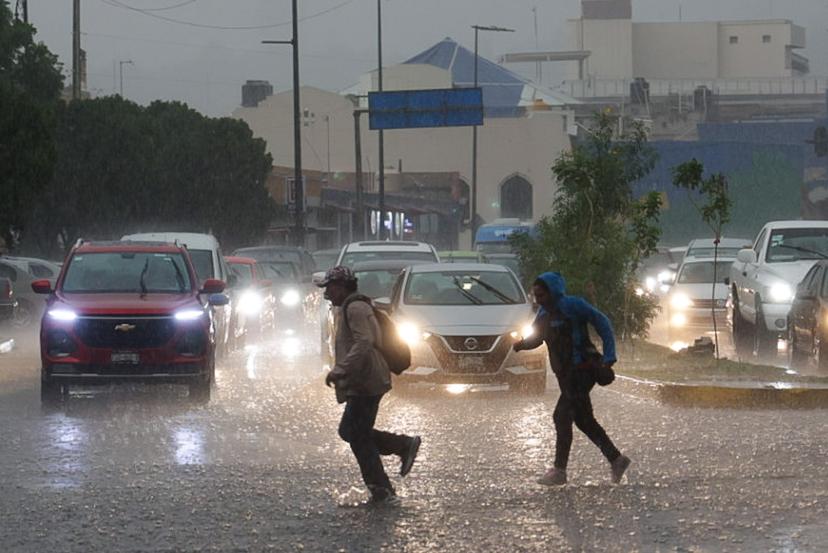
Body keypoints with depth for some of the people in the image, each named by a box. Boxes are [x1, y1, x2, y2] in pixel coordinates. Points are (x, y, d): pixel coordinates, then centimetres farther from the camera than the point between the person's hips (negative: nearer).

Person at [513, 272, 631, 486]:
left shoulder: (572, 306, -13)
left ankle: (559, 470, -11)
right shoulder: (544, 313, 12)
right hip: (565, 373, 9)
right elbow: (536, 338, 18)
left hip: (581, 370, -9)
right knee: (584, 420, 12)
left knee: (562, 416, -13)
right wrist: (522, 344, -6)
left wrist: (609, 356, -16)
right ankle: (616, 459, 22)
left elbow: (602, 322, -11)